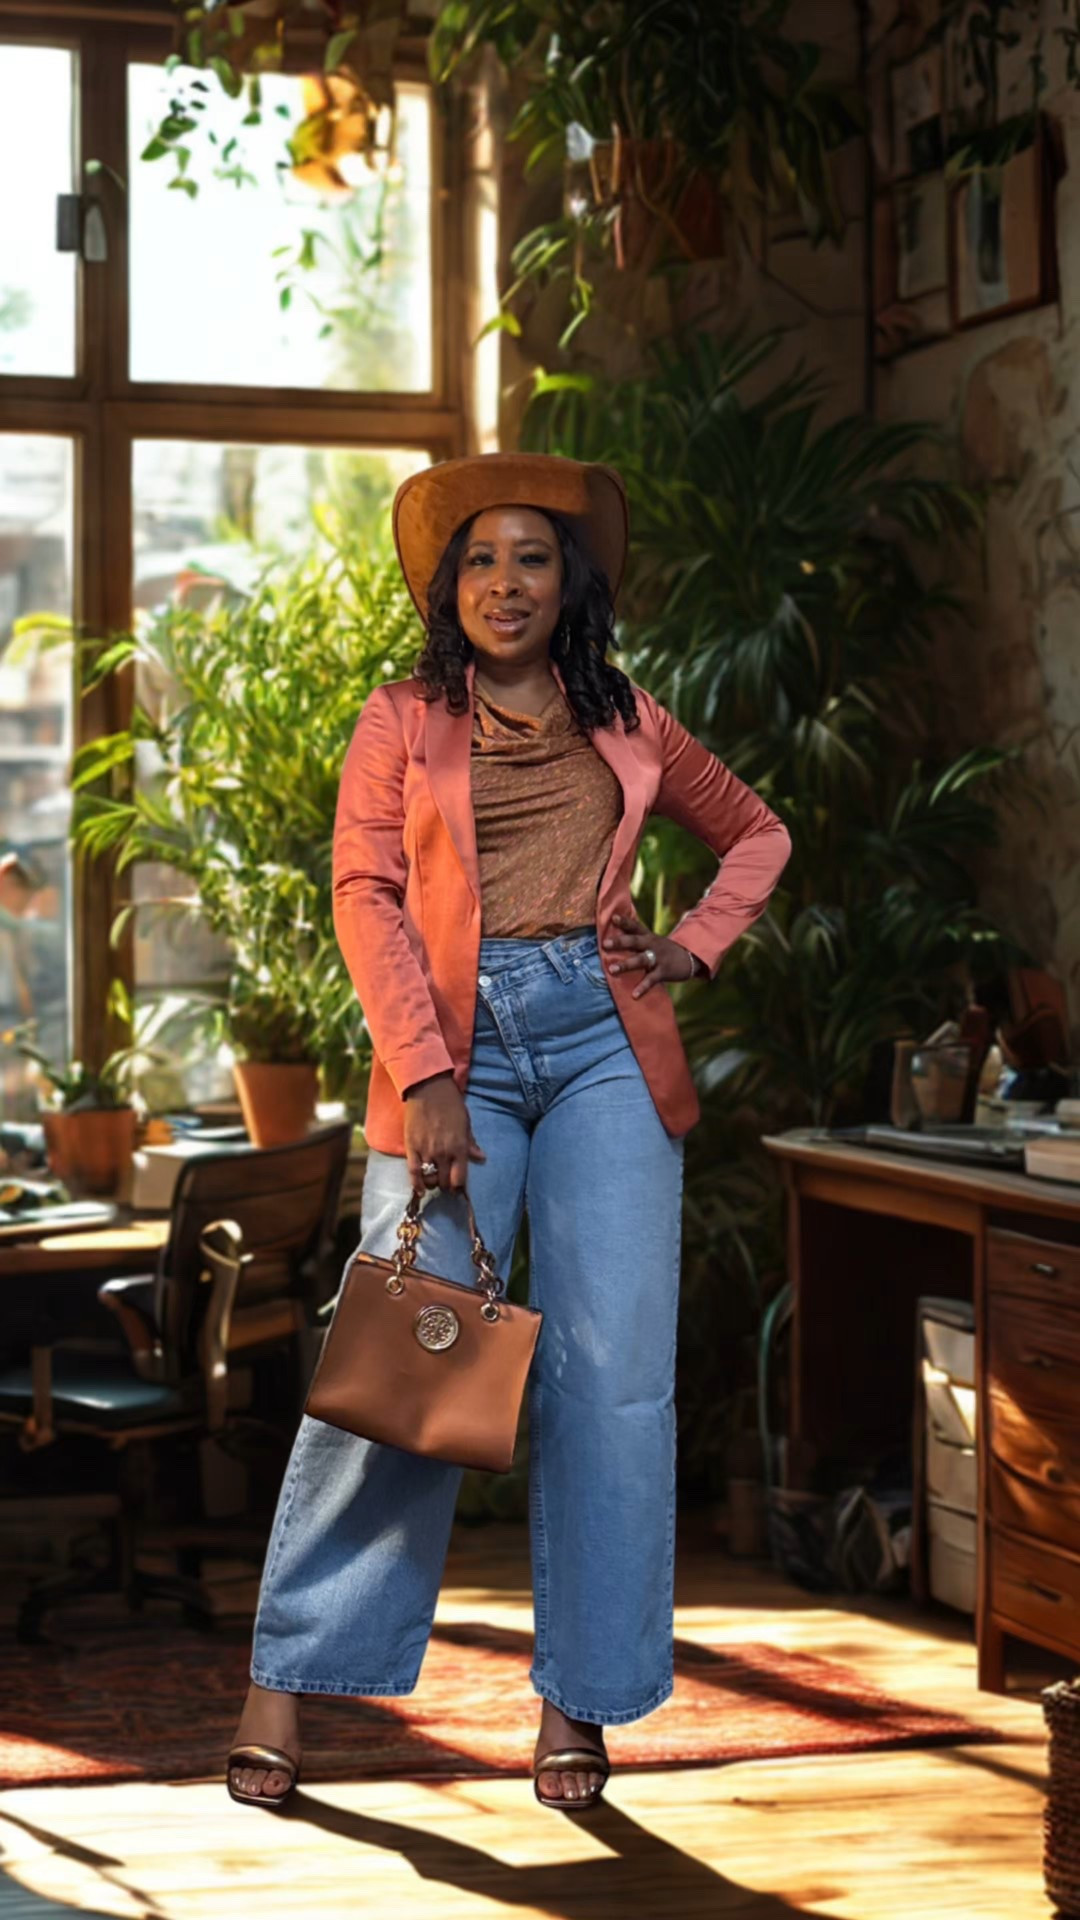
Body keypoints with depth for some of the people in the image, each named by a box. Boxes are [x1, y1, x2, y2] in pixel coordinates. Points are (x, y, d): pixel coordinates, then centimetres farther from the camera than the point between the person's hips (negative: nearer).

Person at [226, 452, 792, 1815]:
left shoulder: (627, 723, 15)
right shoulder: (402, 722, 9)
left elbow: (757, 834, 27)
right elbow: (364, 895, -1)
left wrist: (693, 945, 9)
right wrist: (424, 1077, -12)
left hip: (605, 1044, 2)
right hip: (455, 1047, -2)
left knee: (614, 1367, -3)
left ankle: (578, 1697, 5)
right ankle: (287, 1673, 3)